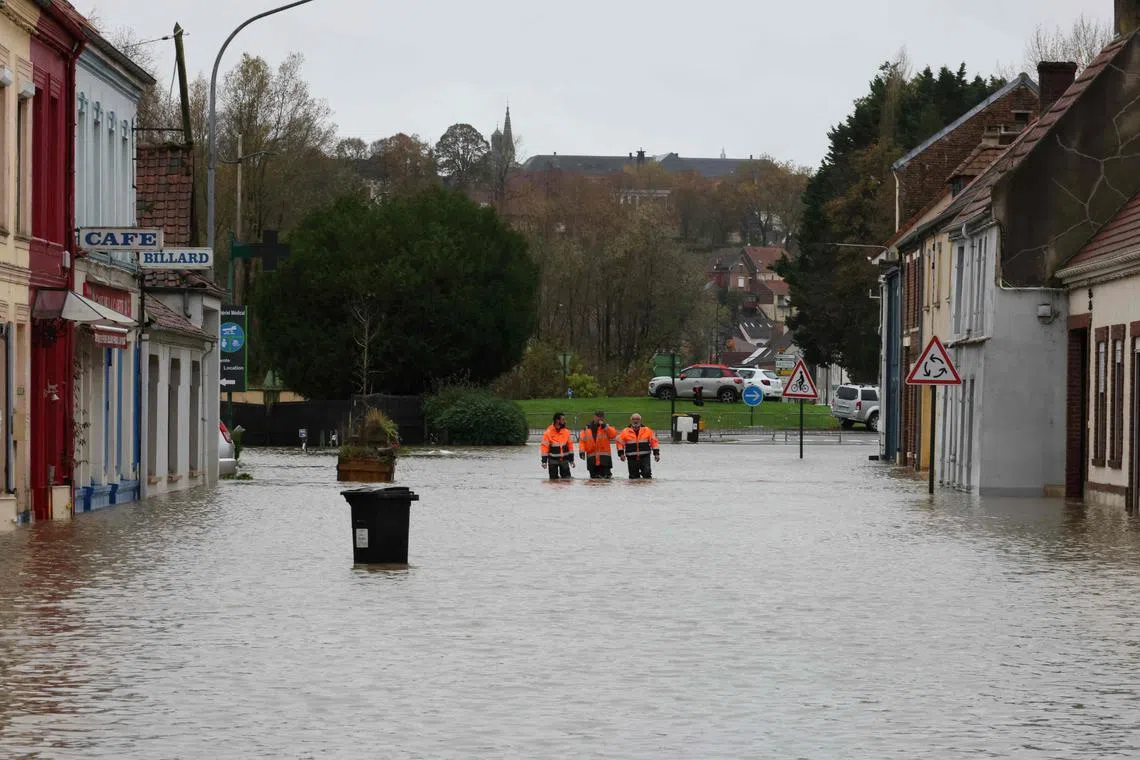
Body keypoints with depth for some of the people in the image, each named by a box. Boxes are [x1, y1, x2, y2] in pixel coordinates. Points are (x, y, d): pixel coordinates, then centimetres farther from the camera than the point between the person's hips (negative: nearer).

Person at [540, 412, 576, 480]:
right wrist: (544, 461, -12)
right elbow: (544, 447, -10)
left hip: (564, 460, 3)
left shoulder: (566, 432, 2)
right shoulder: (548, 432, -10)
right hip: (553, 460, -3)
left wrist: (571, 459, 8)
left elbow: (570, 445, 8)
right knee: (554, 479, 4)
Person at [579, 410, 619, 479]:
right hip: (591, 457, 2)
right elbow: (582, 440, 4)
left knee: (606, 476, -10)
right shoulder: (587, 429, 10)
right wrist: (582, 451, -9)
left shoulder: (607, 427, 7)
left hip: (604, 458, -2)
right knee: (594, 477, 8)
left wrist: (605, 426, -17)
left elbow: (614, 434, -10)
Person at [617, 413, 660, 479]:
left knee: (647, 473, -13)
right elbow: (620, 442, 7)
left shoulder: (647, 430, 2)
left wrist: (656, 453, 3)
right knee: (633, 476, 4)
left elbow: (654, 441, 6)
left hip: (644, 457, -1)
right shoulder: (625, 432, 2)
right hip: (632, 458, 1)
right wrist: (621, 454, -2)